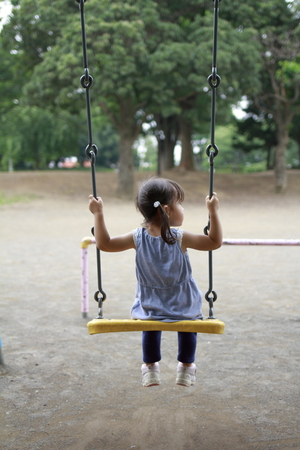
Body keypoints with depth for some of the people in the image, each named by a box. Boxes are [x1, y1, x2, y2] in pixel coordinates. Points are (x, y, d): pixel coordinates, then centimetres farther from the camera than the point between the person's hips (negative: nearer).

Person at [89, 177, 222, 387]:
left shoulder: (138, 238, -16)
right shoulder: (180, 238, -22)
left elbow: (104, 243, -9)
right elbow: (215, 242, -14)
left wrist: (99, 214, -4)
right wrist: (213, 211, -10)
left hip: (150, 307, 2)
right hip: (184, 307, -2)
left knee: (150, 328, 34)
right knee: (188, 329, 31)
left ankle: (151, 368, 43)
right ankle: (186, 367, 39)